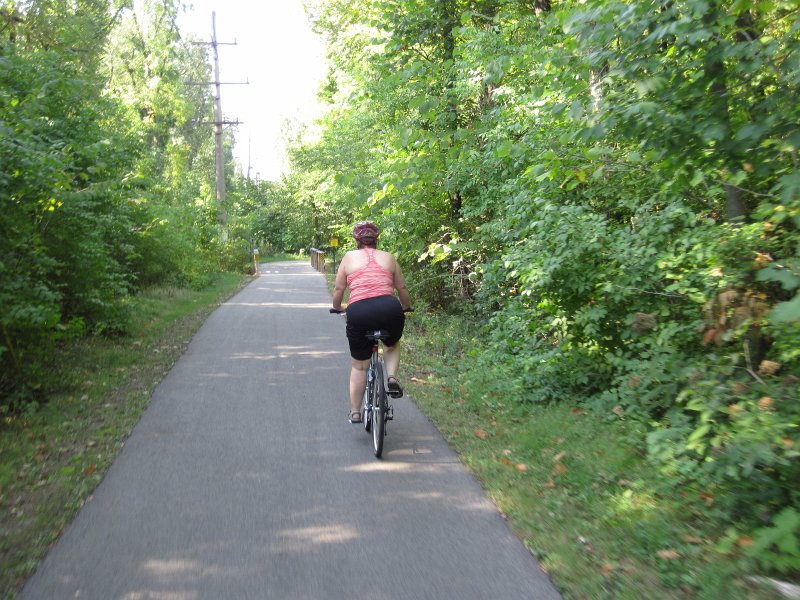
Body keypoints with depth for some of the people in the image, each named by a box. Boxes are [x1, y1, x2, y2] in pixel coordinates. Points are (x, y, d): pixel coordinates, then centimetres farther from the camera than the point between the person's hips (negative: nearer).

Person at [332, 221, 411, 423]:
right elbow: (402, 288, 20)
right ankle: (391, 377, 7)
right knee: (392, 346, 33)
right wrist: (406, 307, 38)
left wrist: (337, 308, 32)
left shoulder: (349, 257, 14)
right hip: (389, 309, 1)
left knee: (359, 366, 17)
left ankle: (355, 412, 22)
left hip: (358, 312, 0)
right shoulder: (388, 257, 17)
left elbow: (338, 289, 13)